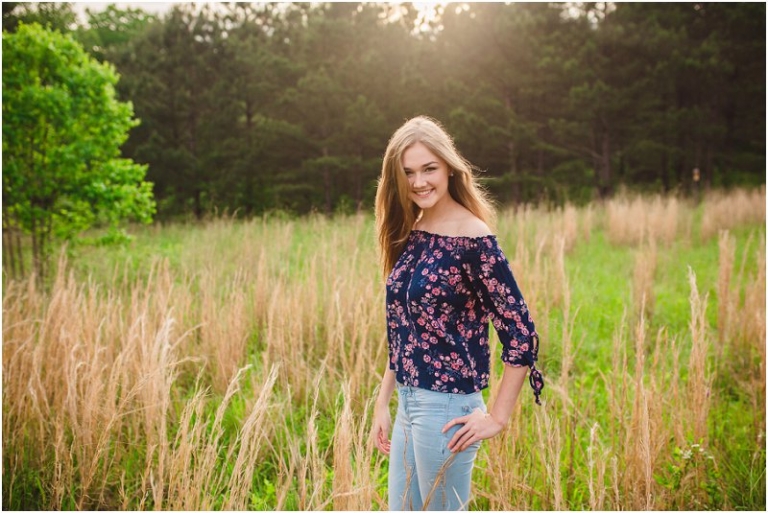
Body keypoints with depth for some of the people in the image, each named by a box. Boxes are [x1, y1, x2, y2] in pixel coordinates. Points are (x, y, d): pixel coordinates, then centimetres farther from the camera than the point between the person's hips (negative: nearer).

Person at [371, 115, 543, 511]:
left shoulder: (473, 240, -15)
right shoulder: (408, 234, 7)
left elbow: (521, 334, -15)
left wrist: (498, 417, -13)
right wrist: (382, 402, 13)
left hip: (445, 407, -7)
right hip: (408, 404, 7)